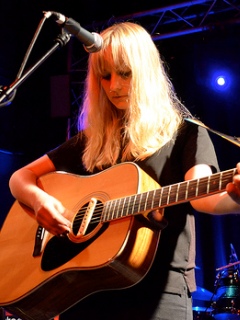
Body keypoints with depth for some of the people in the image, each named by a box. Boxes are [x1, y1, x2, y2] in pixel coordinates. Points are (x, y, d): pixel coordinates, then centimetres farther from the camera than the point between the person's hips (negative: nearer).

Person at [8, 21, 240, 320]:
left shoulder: (183, 132, 5)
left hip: (159, 287, -3)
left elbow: (200, 194, -13)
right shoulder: (90, 139, 16)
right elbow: (20, 177, 17)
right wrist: (39, 200, -6)